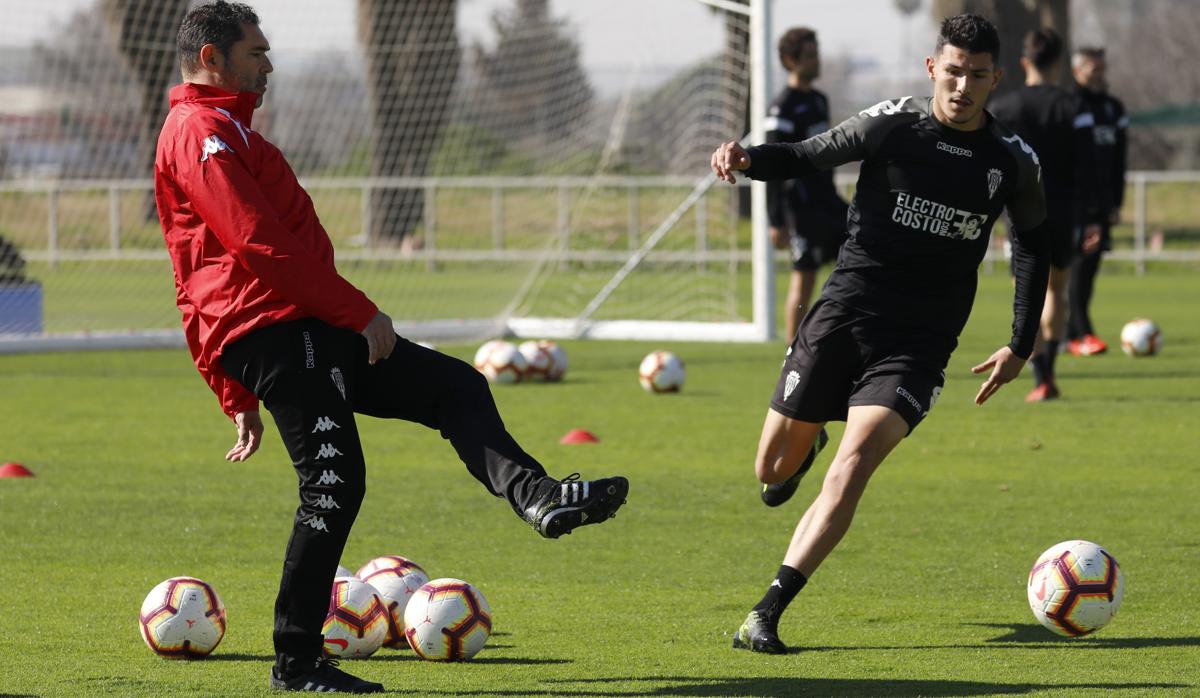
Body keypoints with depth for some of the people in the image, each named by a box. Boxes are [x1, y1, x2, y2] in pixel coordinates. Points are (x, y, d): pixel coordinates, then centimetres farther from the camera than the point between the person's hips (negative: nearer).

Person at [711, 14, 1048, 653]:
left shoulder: (1011, 161, 0)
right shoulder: (892, 125, -5)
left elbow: (1033, 247, 15)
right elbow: (806, 157, 0)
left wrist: (1021, 346, 12)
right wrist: (746, 158, -22)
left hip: (919, 343, 0)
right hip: (846, 311, 1)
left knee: (851, 468, -21)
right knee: (773, 470, 8)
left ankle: (765, 617, -21)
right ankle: (810, 431, 48)